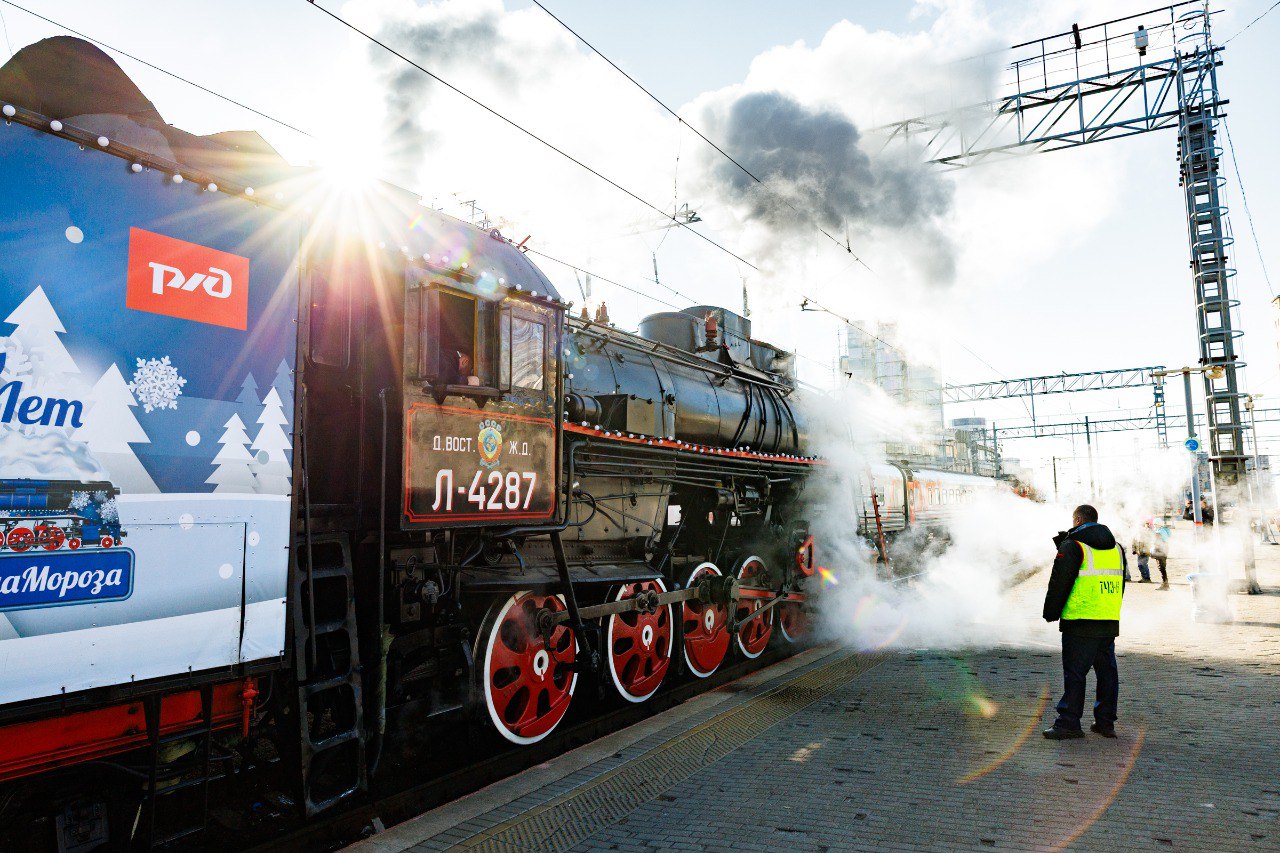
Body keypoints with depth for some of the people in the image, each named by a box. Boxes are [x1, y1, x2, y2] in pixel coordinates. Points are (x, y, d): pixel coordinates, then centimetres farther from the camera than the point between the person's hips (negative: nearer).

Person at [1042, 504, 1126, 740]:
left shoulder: (1072, 546, -9)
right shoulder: (1116, 548, 14)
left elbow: (1059, 583, -9)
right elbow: (1120, 583, 24)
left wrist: (1050, 613, 0)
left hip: (1081, 623, -7)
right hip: (1110, 622, 7)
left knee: (1074, 672, -4)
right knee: (1107, 671, 14)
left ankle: (1069, 723, -3)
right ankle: (1105, 722, 19)